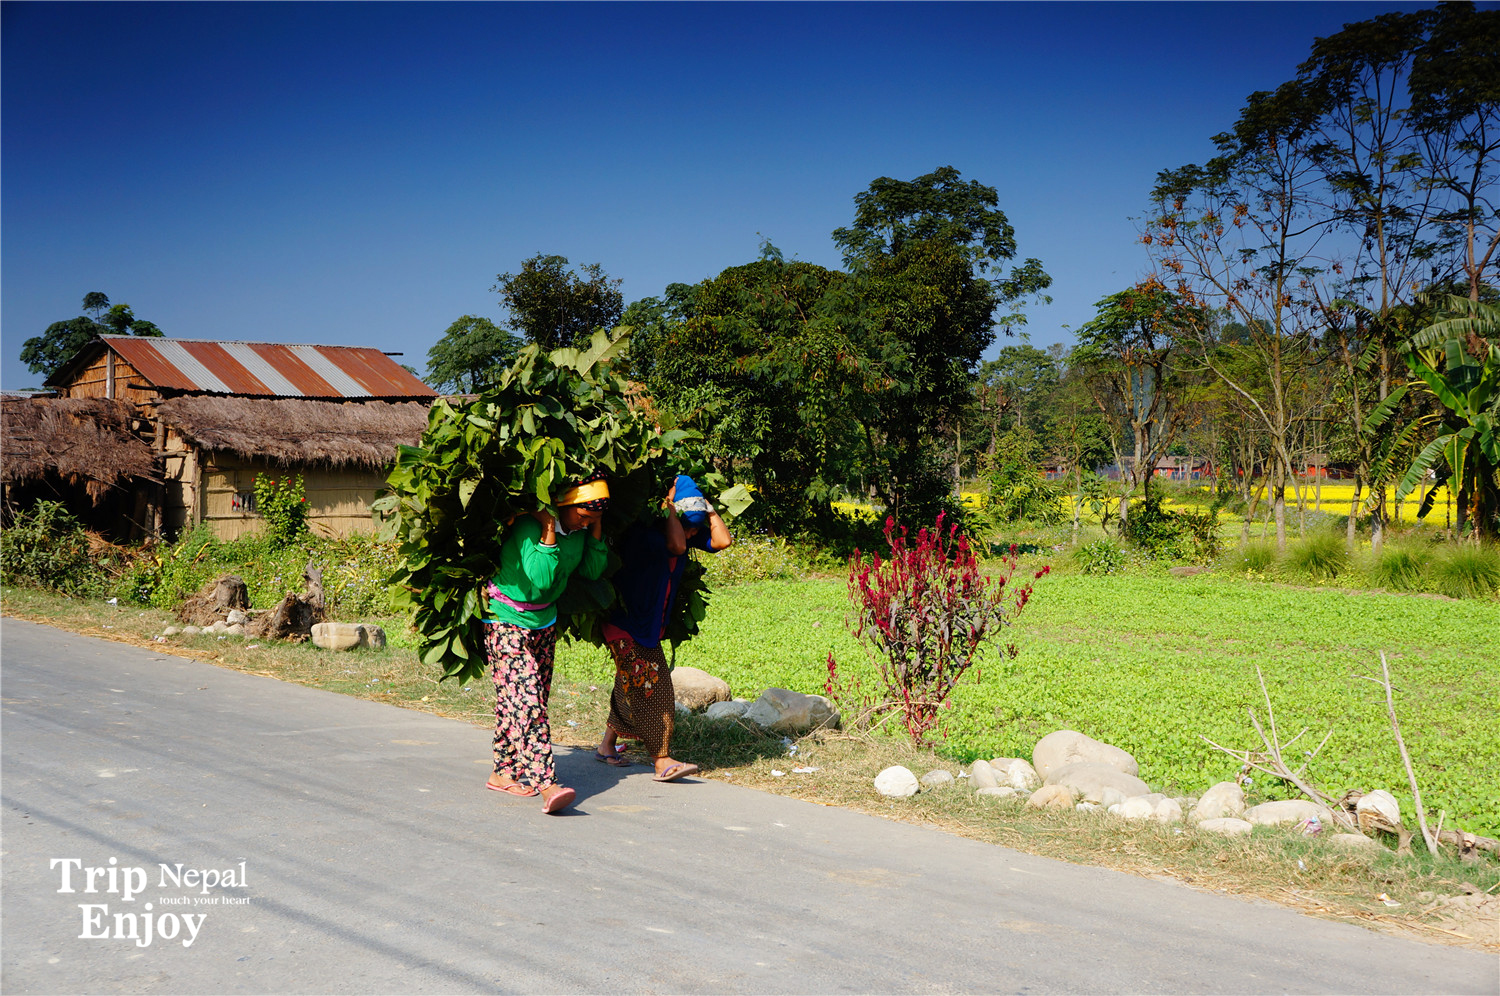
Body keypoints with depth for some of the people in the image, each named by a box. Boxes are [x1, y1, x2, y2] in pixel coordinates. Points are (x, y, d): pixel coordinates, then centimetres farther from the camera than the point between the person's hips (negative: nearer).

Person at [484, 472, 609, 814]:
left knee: (515, 701, 13)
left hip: (544, 621, 8)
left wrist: (596, 531, -7)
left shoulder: (579, 528, -3)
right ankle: (547, 785, -24)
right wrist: (549, 532, -36)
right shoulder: (529, 526, -27)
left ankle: (503, 772, 24)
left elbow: (592, 571, 5)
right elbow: (539, 580, -33)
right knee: (527, 702, -16)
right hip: (508, 621, -8)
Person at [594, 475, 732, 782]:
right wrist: (670, 502, -32)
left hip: (651, 627, 9)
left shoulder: (688, 532, -1)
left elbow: (723, 540, -9)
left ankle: (607, 746, 31)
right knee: (652, 688, -11)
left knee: (632, 689, 16)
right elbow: (676, 546, -42)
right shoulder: (643, 532, -26)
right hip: (626, 626, -9)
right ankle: (662, 760, -8)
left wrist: (706, 505, -11)